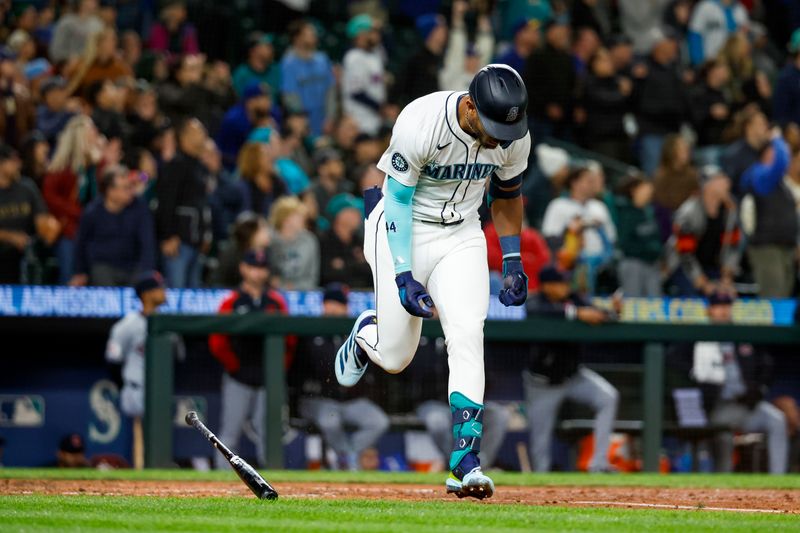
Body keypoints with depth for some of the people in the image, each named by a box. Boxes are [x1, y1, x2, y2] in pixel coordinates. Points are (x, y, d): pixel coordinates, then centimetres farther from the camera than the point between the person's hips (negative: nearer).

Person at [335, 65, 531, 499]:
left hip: (462, 236, 3)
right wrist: (403, 276, -27)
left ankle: (465, 462, -19)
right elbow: (398, 201, -21)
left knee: (467, 335, -18)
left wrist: (512, 261, 2)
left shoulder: (514, 137, -14)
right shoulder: (420, 123, -29)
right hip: (402, 231, -3)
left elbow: (507, 197, 6)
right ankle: (366, 333, 40)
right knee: (394, 357, 1)